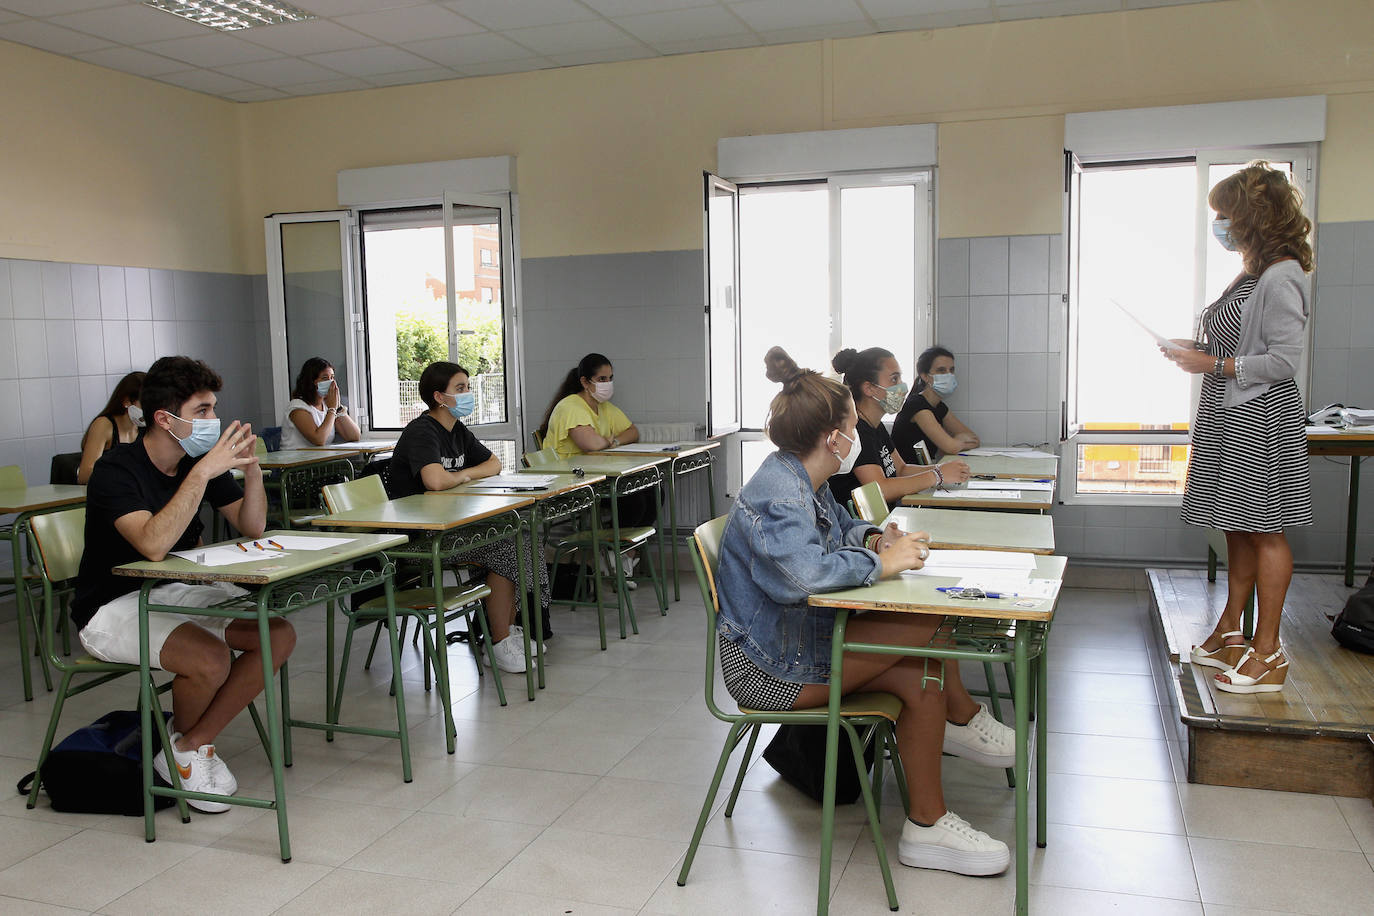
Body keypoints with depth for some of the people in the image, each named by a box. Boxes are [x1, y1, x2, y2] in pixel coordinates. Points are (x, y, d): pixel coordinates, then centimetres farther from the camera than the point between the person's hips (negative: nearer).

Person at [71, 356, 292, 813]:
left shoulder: (203, 460, 0)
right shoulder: (116, 470, -20)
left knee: (279, 634, -13)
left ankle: (193, 743, 0)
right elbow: (154, 545, -36)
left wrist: (251, 469, -15)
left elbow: (252, 527, 2)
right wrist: (203, 472, -37)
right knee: (211, 658, -31)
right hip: (113, 606, -7)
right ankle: (179, 752, 2)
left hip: (178, 591, 7)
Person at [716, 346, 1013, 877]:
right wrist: (881, 563, -25)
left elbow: (838, 526, 28)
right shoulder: (780, 492, -23)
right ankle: (964, 721, 7)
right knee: (926, 624, -16)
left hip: (800, 634, 10)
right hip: (770, 667, -10)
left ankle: (928, 825, 9)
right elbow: (806, 571, -40)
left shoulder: (799, 480, 8)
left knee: (922, 681, -4)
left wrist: (872, 538, 5)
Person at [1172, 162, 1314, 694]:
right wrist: (1195, 349, 10)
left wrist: (1213, 364, -17)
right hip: (1229, 416, 9)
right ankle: (1229, 635, 23)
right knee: (1238, 528, 14)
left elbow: (1283, 360, -19)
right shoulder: (1249, 275, 14)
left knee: (1263, 530, -3)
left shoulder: (1280, 277, -15)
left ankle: (1267, 653, 4)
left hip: (1260, 420, -9)